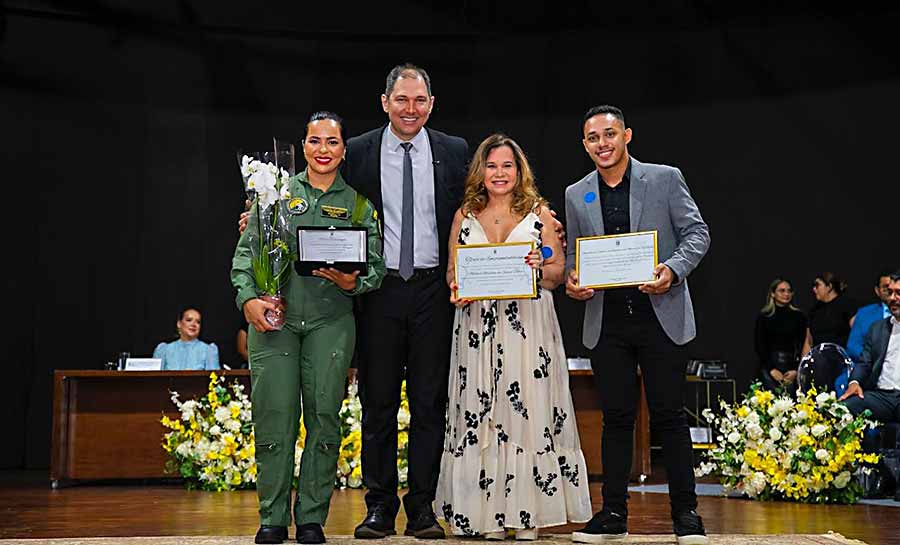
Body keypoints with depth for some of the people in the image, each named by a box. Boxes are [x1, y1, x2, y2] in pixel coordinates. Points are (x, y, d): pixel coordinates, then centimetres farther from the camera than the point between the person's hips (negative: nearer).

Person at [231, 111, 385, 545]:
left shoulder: (358, 204, 12)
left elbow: (376, 265, 7)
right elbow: (246, 252, 6)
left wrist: (353, 282, -14)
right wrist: (249, 298, -9)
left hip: (331, 319, 1)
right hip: (273, 315, 0)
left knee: (324, 416, -1)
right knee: (274, 416, -3)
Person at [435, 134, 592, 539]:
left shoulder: (539, 212, 9)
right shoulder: (465, 216, 14)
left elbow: (558, 271, 7)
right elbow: (451, 270, 15)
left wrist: (541, 267, -14)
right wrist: (456, 290, -6)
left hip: (528, 325, -1)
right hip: (477, 324, 2)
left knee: (527, 408, -5)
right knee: (480, 413, -2)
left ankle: (527, 512, 2)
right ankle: (488, 513, 4)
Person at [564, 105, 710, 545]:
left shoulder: (665, 179, 2)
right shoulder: (576, 195, 11)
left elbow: (697, 233, 0)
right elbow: (573, 253, 15)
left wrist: (672, 270, -18)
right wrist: (572, 280, -7)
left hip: (661, 315, -3)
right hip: (606, 322, 3)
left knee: (669, 416, 1)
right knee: (616, 418, 6)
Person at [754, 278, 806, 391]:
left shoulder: (799, 316, 8)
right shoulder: (764, 316, 4)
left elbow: (802, 346, 6)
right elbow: (759, 345, 3)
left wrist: (795, 370, -5)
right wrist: (771, 369, -6)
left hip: (791, 366, 1)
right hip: (769, 367, -1)